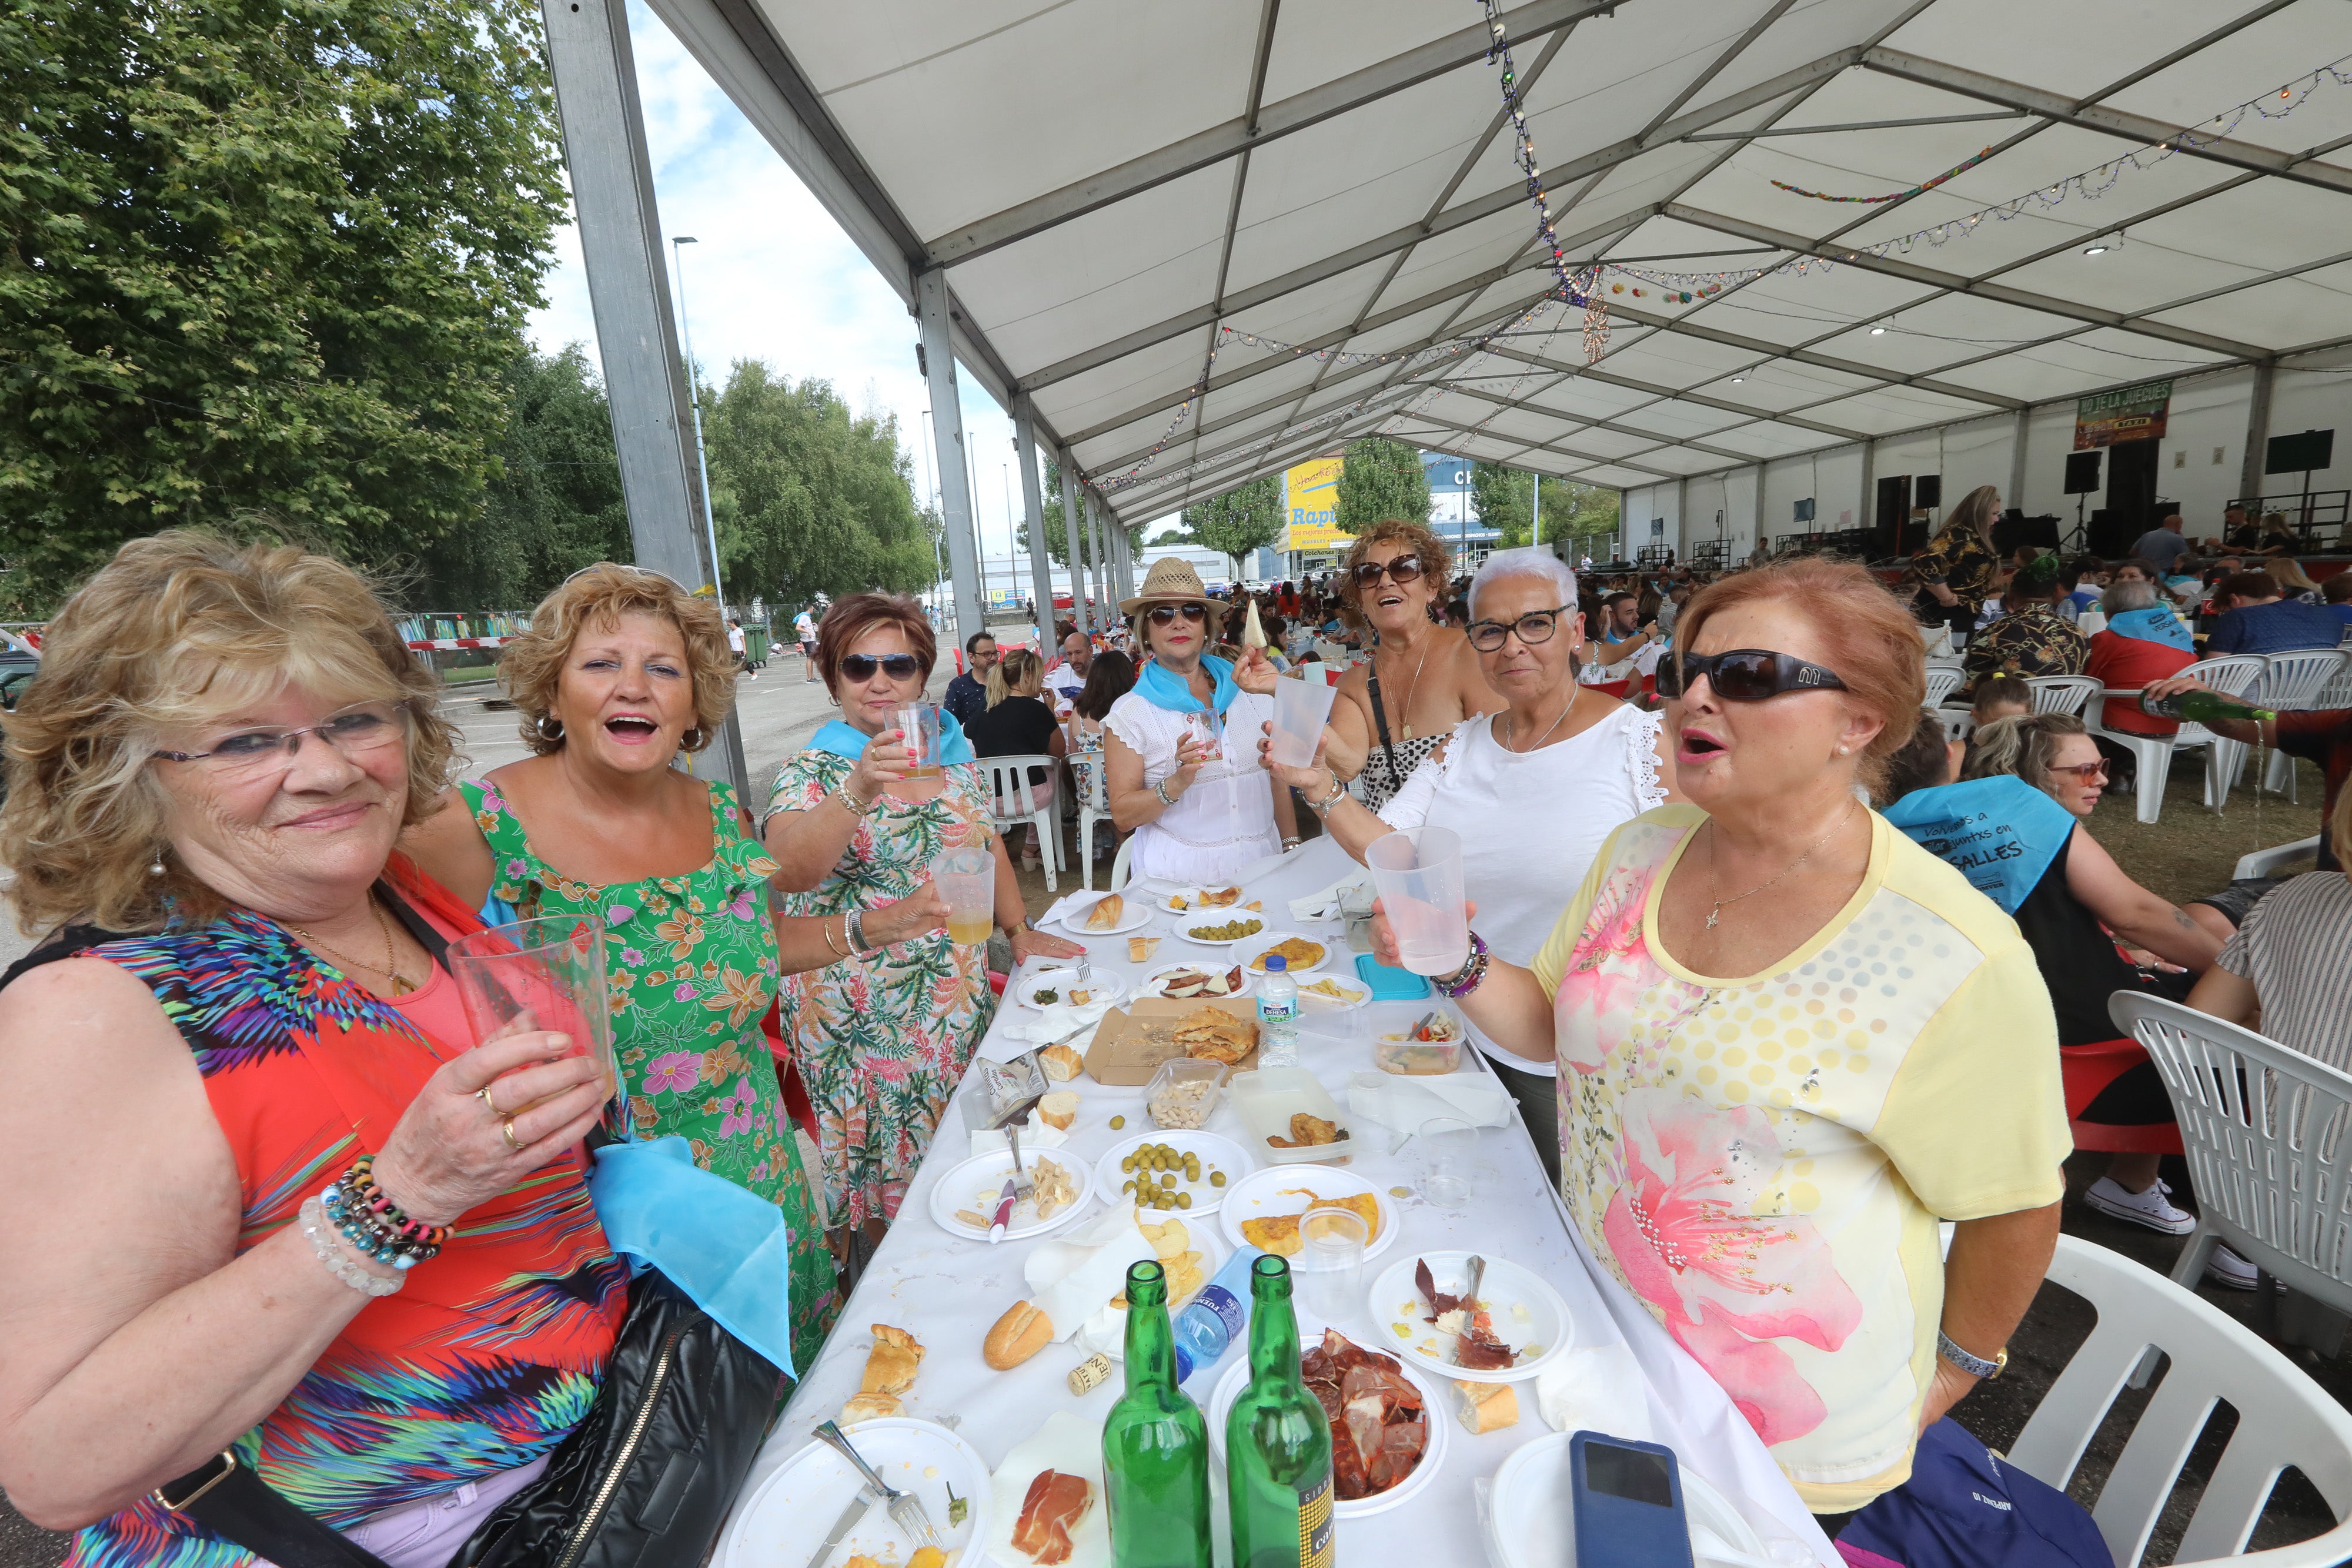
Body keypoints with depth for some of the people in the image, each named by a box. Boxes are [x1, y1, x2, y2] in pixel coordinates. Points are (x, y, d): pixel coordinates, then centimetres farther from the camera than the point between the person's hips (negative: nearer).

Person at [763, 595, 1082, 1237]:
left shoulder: (953, 751, 4)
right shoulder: (811, 772, -10)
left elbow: (989, 844, 14)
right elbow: (787, 872, -29)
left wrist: (1019, 930, 5)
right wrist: (859, 792, -42)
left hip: (962, 1003, 5)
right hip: (864, 1023, -4)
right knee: (888, 1187, 9)